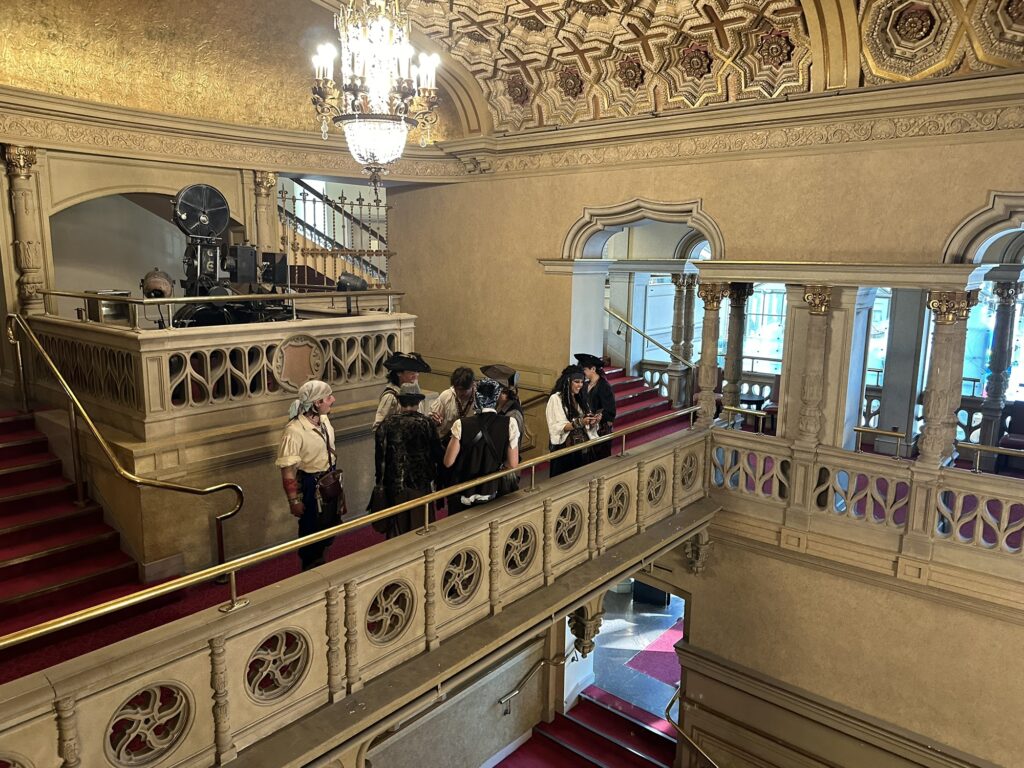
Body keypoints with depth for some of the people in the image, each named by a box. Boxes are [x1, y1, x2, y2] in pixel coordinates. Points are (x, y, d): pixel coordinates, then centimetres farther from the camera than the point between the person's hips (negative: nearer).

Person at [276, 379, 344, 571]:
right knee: (312, 533, 12)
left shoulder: (324, 420, -3)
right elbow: (288, 470, -22)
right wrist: (294, 500, -18)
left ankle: (321, 566, 47)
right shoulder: (294, 431, -27)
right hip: (311, 487, -8)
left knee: (330, 527, 24)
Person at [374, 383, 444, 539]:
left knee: (397, 531, 17)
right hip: (421, 484, -1)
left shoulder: (386, 424, -7)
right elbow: (437, 453, -7)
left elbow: (379, 456, -3)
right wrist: (434, 473, 12)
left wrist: (381, 480, 8)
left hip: (394, 486, 2)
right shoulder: (425, 423, -11)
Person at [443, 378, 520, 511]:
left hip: (463, 495, 0)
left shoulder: (461, 425, -16)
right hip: (493, 492, 1)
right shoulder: (510, 424, -14)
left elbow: (448, 462, -9)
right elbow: (512, 465, -9)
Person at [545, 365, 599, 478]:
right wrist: (579, 422, -27)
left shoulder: (579, 398, 12)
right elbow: (558, 428, -16)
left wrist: (592, 422, -8)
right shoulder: (556, 398, -9)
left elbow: (585, 425, 13)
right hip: (564, 449, -6)